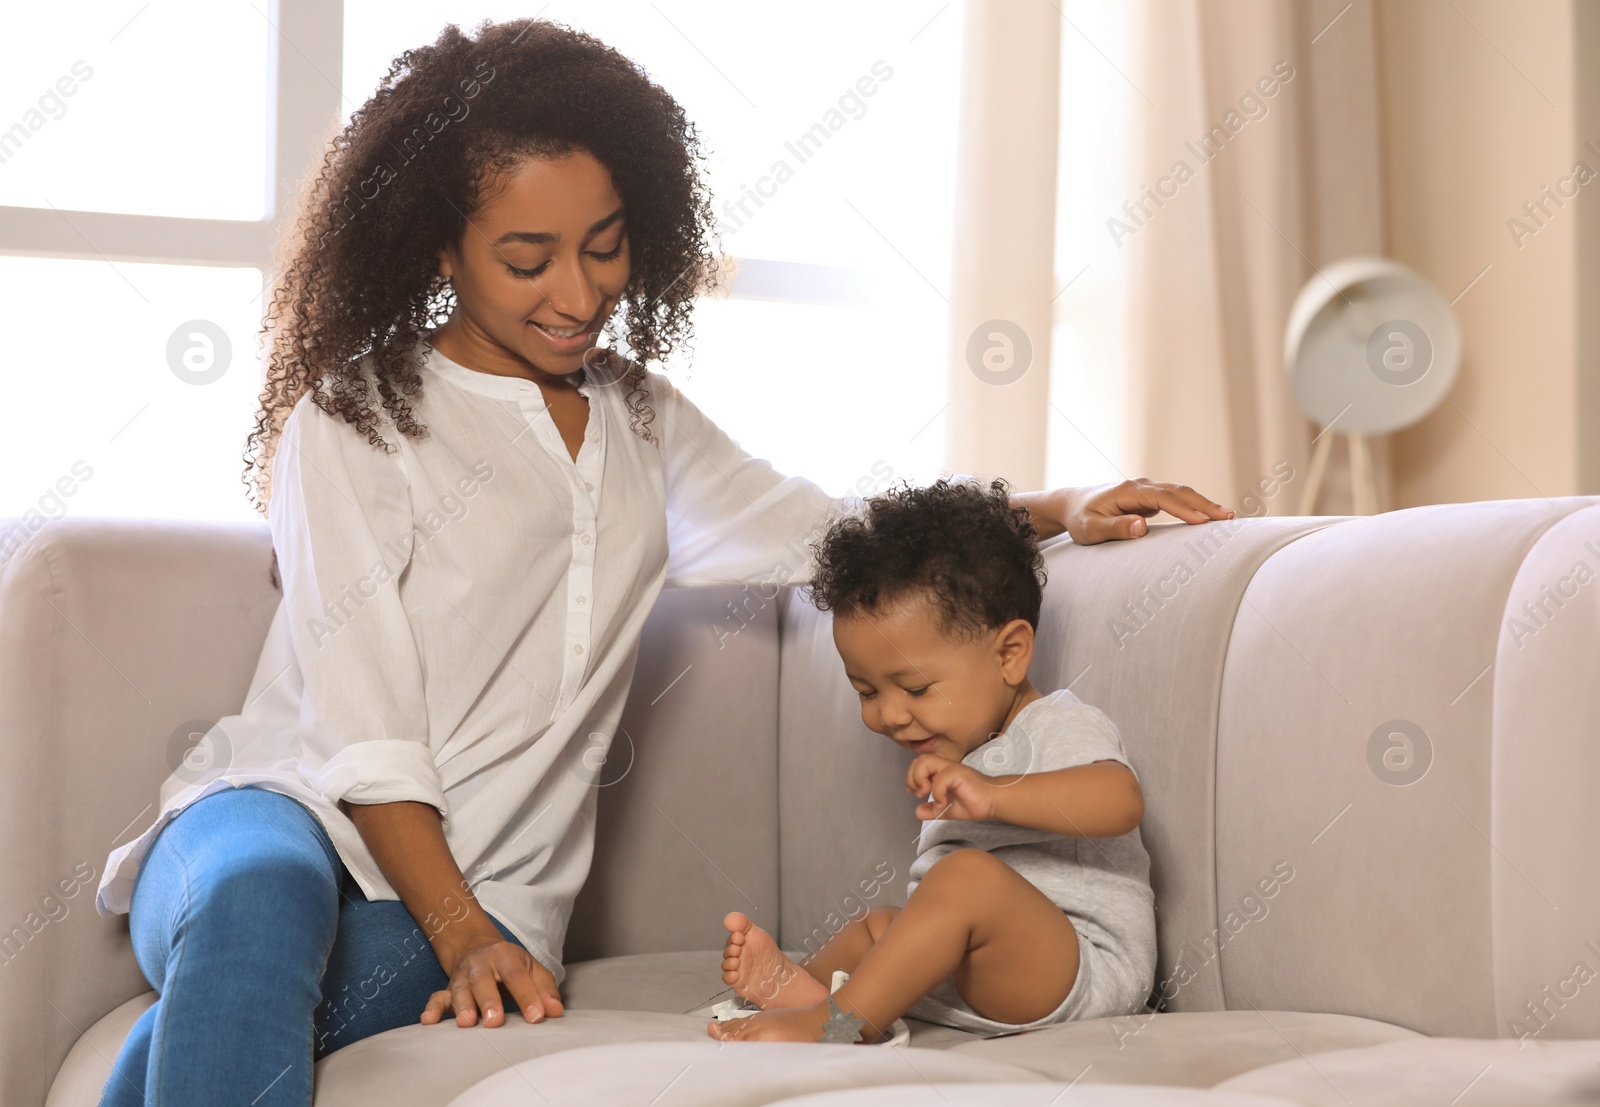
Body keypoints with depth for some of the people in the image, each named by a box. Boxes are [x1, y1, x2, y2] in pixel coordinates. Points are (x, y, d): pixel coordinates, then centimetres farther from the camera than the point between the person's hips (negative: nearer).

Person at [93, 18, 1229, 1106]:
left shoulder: (641, 417, 18)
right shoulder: (356, 416, 0)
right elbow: (366, 731, -8)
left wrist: (1059, 508, 12)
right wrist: (460, 936, -19)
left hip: (486, 882, 3)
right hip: (284, 812, -3)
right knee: (263, 899, -42)